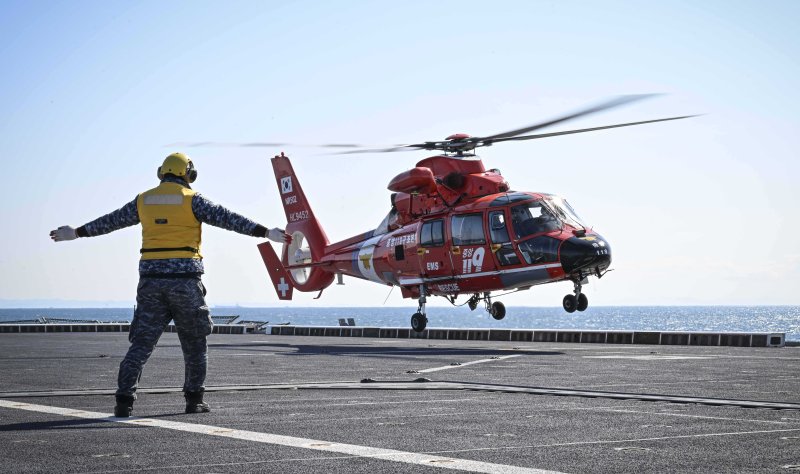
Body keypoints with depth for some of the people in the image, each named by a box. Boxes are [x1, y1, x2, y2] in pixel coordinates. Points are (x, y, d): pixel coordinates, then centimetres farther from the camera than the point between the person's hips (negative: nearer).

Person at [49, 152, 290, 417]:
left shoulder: (143, 201, 10)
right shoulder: (192, 200, -2)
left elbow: (110, 221, 20)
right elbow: (226, 218, -9)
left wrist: (76, 233, 35)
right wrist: (266, 232, -9)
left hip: (151, 279, 3)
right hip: (185, 278, -3)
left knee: (141, 343, 3)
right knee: (194, 342, 12)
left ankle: (124, 401, -6)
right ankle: (194, 400, 13)